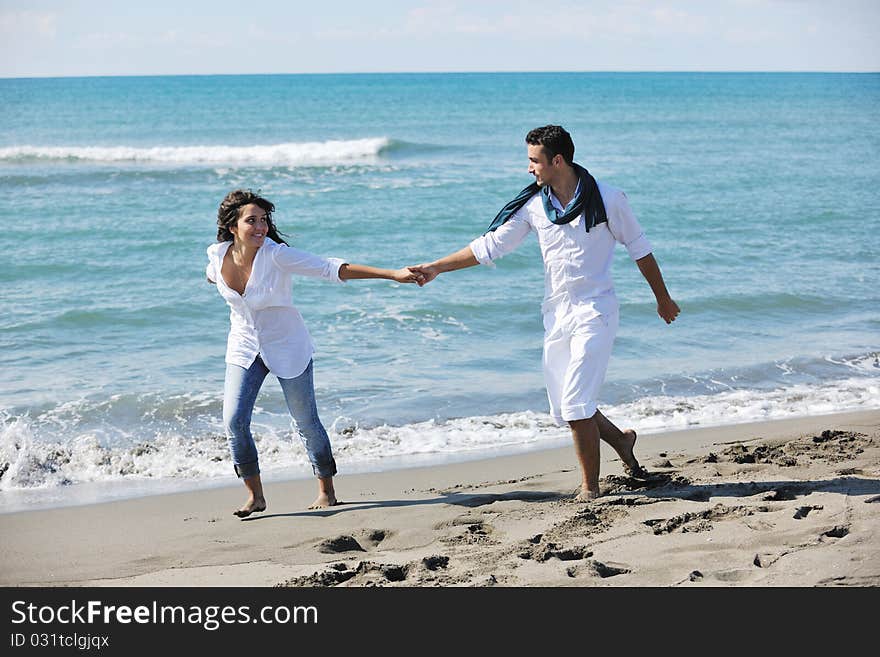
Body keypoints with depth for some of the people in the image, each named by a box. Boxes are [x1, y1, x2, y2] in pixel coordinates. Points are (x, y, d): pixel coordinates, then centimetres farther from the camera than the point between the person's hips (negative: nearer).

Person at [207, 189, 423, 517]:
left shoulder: (276, 255, -24)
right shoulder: (218, 255, -12)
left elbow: (331, 268, -29)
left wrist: (393, 274, -35)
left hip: (287, 347, -3)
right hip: (244, 348, 3)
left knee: (307, 422, 6)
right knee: (233, 422, -8)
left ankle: (326, 491, 25)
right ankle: (255, 496, 7)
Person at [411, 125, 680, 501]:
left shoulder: (606, 199, -8)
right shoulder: (533, 205, 2)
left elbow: (639, 248, 3)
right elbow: (490, 246, 6)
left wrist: (662, 298, 11)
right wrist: (436, 267, 1)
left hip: (595, 311, -5)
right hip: (556, 313, 5)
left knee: (576, 405, -14)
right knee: (562, 410, 6)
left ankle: (590, 488, 0)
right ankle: (620, 441, 32)